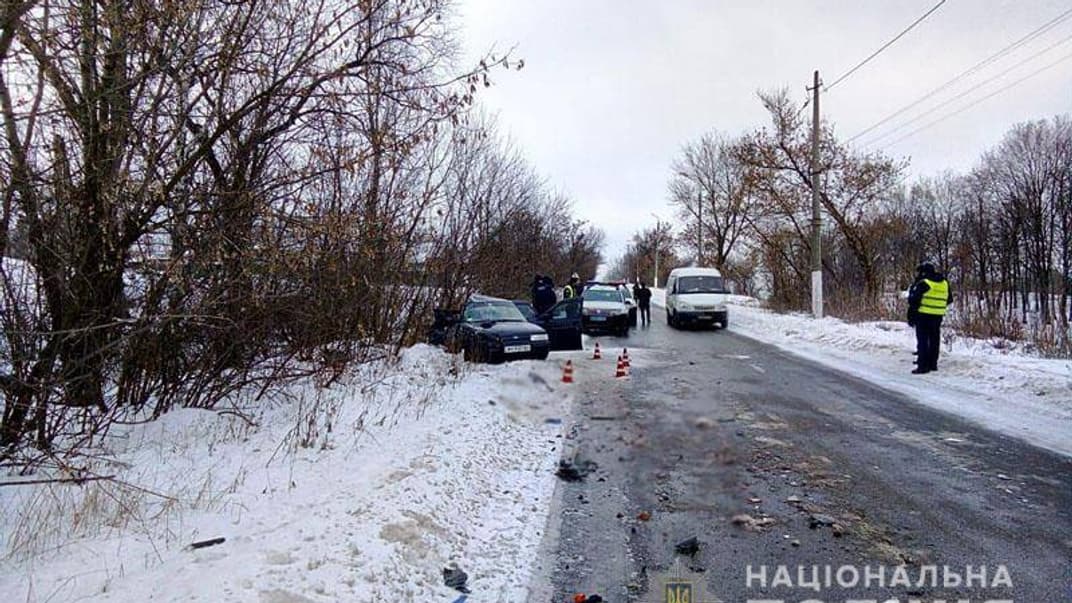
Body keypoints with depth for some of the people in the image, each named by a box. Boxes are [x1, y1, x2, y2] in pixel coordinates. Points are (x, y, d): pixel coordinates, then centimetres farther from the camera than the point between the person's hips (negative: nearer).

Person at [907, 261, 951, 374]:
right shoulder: (944, 283, 10)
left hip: (924, 315, -6)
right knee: (934, 340, 15)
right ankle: (933, 364, 23)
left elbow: (914, 300, -14)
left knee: (923, 341, -2)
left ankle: (923, 366, -4)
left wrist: (911, 317, -7)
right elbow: (949, 300, 21)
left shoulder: (923, 284, -13)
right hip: (938, 316, 6)